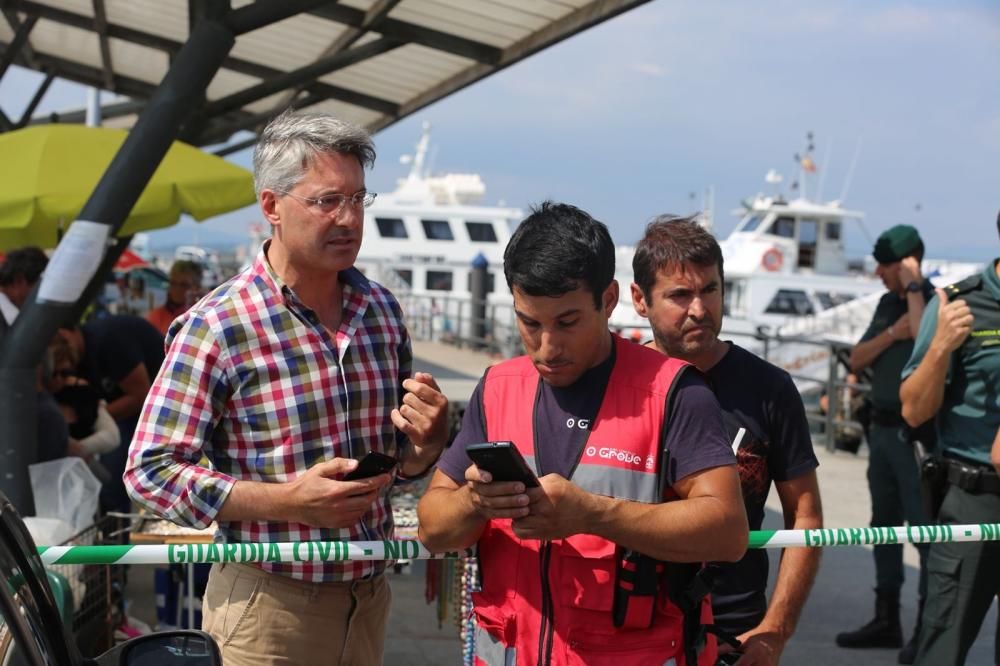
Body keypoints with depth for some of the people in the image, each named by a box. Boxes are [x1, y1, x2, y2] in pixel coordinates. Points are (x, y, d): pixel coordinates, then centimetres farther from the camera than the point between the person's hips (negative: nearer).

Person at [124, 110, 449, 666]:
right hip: (269, 604, -5)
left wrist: (426, 442, -10)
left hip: (371, 594, 5)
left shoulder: (382, 310, 3)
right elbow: (151, 471, -15)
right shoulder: (216, 327, -14)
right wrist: (288, 501, -23)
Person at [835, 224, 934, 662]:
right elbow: (855, 361, 8)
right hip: (882, 428, 8)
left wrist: (913, 286, -18)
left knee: (926, 530, -4)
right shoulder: (888, 303, 12)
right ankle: (886, 621, 21)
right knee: (885, 525, 12)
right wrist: (892, 333, -9)